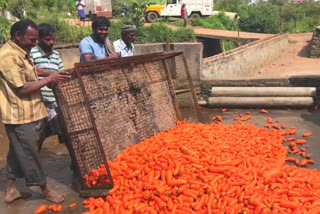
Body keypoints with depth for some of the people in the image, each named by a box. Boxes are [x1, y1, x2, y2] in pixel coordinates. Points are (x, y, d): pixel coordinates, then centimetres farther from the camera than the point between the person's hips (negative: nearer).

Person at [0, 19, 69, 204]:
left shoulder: (20, 52, 10)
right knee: (29, 154, 5)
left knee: (18, 152, 18)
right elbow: (22, 89, -23)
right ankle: (45, 189, 19)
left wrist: (52, 73, 13)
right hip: (20, 116, -10)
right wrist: (48, 80, -16)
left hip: (26, 113, 10)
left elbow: (29, 71, 28)